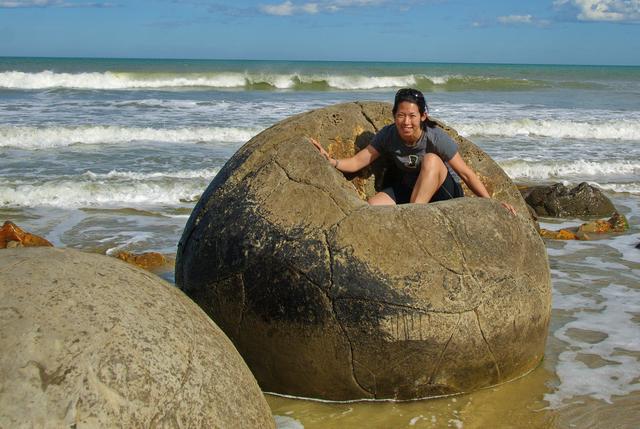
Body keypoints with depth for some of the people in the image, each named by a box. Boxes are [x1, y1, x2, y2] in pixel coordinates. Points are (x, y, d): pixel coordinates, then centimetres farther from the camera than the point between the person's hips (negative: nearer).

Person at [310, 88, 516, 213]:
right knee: (373, 206, -26)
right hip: (405, 189, 3)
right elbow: (357, 162, -10)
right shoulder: (388, 135, -11)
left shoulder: (436, 138, -20)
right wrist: (331, 161, -29)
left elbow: (466, 174, -16)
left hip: (440, 191, -2)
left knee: (431, 159, -34)